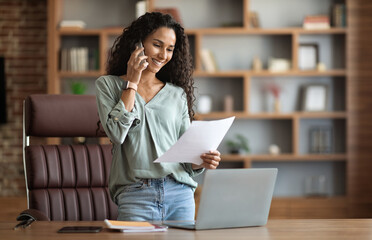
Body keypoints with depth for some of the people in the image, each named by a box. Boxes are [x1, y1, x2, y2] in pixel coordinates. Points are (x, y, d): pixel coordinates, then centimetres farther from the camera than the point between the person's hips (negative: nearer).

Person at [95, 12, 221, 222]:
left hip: (180, 196, 3)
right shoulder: (108, 85, 9)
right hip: (136, 195, -3)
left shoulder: (177, 94, 15)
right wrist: (132, 83, -1)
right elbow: (116, 133, -8)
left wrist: (202, 162, -9)